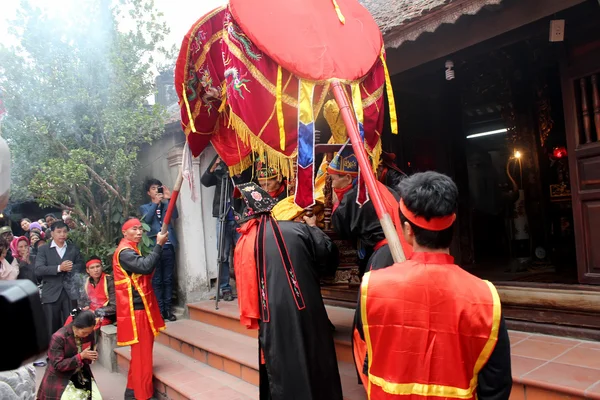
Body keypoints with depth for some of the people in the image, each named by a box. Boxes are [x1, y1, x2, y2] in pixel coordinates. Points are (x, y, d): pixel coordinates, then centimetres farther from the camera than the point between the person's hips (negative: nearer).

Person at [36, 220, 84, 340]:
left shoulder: (74, 249, 12)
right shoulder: (43, 249, 5)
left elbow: (81, 267, 9)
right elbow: (38, 270, -8)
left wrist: (70, 268, -10)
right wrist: (59, 268, -18)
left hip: (70, 293, 1)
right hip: (51, 294, -1)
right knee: (52, 328, 5)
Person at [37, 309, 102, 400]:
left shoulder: (89, 333, -10)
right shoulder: (58, 337, -24)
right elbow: (58, 365, -22)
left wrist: (92, 356, -15)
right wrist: (81, 356, -30)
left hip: (82, 374, 4)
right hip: (61, 377, -4)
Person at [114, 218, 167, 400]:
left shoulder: (132, 250, 18)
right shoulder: (124, 252, -15)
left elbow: (144, 272, 16)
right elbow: (146, 267, -29)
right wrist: (159, 245, -25)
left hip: (140, 306, 10)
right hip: (135, 308, -10)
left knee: (140, 351, 18)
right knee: (142, 351, -3)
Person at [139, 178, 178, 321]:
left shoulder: (167, 206, 16)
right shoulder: (145, 208, 12)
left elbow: (175, 215, -5)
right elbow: (147, 219, -10)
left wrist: (169, 199, -15)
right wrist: (155, 203, -19)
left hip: (168, 247, 2)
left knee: (168, 279, 5)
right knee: (156, 280, 1)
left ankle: (168, 309, 10)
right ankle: (159, 310, 5)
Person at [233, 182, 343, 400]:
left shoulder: (243, 246, 3)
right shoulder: (296, 229, -6)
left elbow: (247, 287, 11)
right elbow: (329, 255, 0)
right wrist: (313, 227, 14)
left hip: (272, 319, 2)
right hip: (305, 312, -2)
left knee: (281, 371, 16)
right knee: (312, 364, 14)